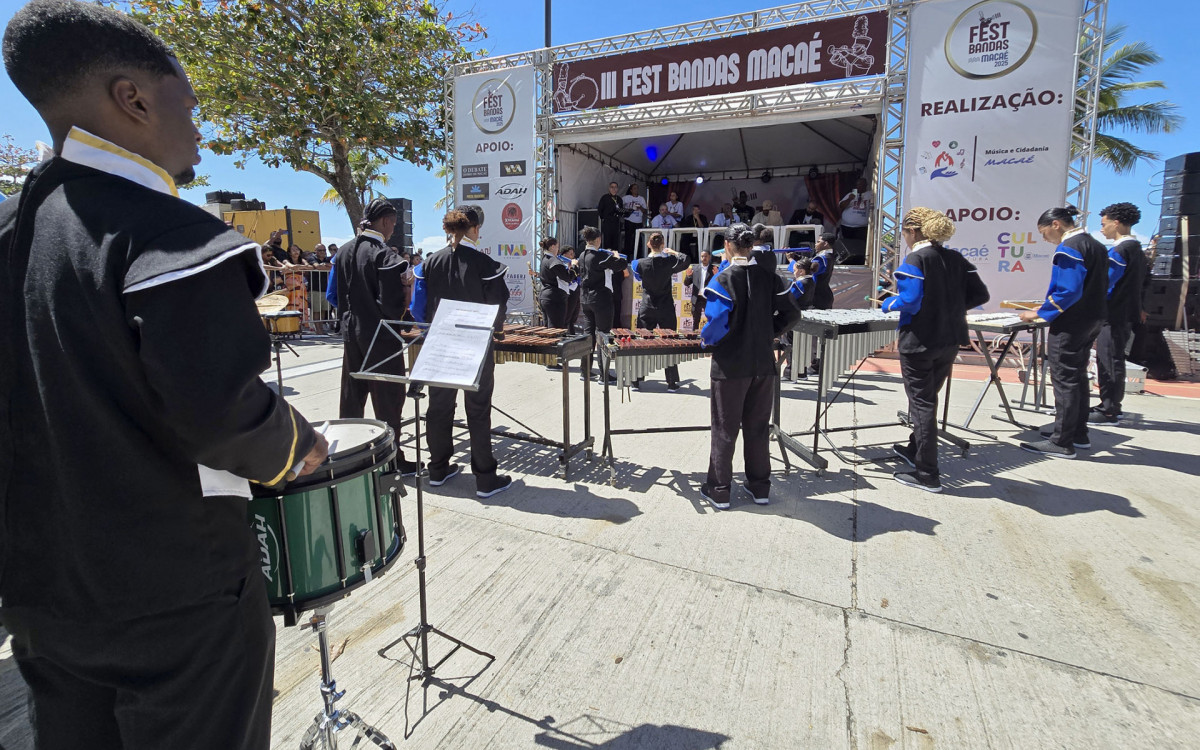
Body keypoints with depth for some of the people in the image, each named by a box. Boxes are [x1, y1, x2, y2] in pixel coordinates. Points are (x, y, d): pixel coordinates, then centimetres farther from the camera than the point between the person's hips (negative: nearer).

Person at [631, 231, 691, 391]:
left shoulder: (641, 263, -7)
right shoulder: (669, 261, -10)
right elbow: (685, 261, 7)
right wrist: (673, 252, 17)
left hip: (646, 309, 1)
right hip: (666, 309, -1)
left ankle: (636, 380, 11)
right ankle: (672, 382, 10)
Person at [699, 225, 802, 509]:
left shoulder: (722, 280, -14)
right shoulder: (770, 277, 2)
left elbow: (717, 320, -23)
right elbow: (790, 312, 3)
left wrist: (706, 339, -5)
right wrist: (769, 333, 13)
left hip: (730, 366, -4)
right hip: (763, 363, 4)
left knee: (725, 430, 7)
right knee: (758, 427, 15)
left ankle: (718, 491, 16)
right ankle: (760, 487, 25)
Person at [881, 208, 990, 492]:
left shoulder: (915, 260, -14)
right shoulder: (955, 258, 6)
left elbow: (910, 301, -24)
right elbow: (980, 295, 6)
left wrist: (888, 304, -6)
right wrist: (951, 306, 17)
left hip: (919, 342, -7)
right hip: (949, 341, 7)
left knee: (922, 404, 1)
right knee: (928, 399, 22)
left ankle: (927, 474, 8)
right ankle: (916, 449, 39)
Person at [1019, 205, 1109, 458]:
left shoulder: (1069, 247, -16)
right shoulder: (1096, 245, 14)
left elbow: (1068, 290, -25)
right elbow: (1099, 287, 18)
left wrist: (1041, 313, -18)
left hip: (1070, 323, -10)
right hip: (1092, 320, 10)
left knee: (1064, 380, -5)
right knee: (1078, 376, 18)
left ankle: (1061, 443, 0)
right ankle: (1078, 433, 27)